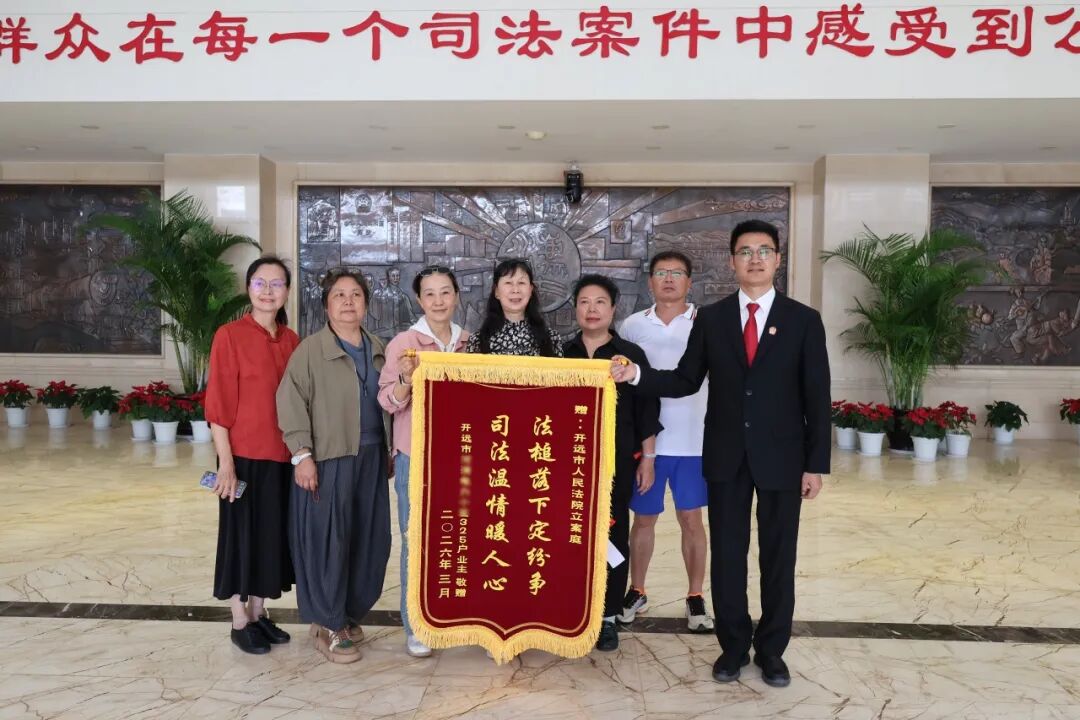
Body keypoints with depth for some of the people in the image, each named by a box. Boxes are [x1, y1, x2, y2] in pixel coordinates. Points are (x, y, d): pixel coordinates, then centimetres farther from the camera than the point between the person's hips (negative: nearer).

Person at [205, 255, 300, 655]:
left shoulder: (291, 339, 7)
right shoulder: (229, 336, -9)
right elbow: (218, 405, -12)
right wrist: (225, 462, -15)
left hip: (282, 455, 6)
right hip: (244, 455, -6)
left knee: (272, 533, 14)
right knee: (242, 533, 6)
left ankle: (259, 613, 30)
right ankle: (240, 621, 21)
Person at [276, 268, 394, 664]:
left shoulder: (378, 350, 12)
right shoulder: (310, 350, -6)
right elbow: (291, 402, -10)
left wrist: (390, 452, 14)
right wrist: (302, 454, -17)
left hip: (371, 457, 6)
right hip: (328, 458, -6)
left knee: (368, 539, 10)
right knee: (327, 539, -1)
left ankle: (350, 612, 28)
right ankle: (328, 626, 13)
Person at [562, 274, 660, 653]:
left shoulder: (631, 354, 2)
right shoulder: (562, 354, 5)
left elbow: (646, 409, 2)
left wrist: (647, 458, -1)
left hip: (617, 461, -1)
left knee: (612, 536, 6)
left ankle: (608, 617, 18)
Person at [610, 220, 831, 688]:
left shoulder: (803, 320, -2)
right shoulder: (710, 319, 3)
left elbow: (817, 398, -3)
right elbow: (686, 381, 4)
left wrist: (816, 464, -6)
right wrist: (636, 375, -12)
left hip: (781, 457, -1)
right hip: (726, 456, 1)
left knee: (778, 557, 10)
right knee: (727, 555, 10)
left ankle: (771, 649, 27)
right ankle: (734, 645, 27)